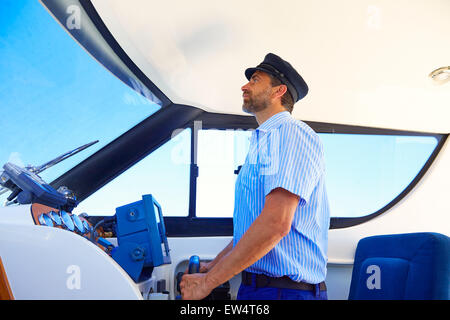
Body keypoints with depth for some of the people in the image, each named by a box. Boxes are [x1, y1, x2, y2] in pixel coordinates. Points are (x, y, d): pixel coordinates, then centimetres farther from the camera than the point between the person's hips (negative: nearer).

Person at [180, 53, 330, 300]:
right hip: (252, 287, 9)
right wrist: (214, 265, 17)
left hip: (284, 289, -9)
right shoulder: (261, 143, 19)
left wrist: (208, 281, -21)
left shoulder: (291, 133, -15)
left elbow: (275, 224, -26)